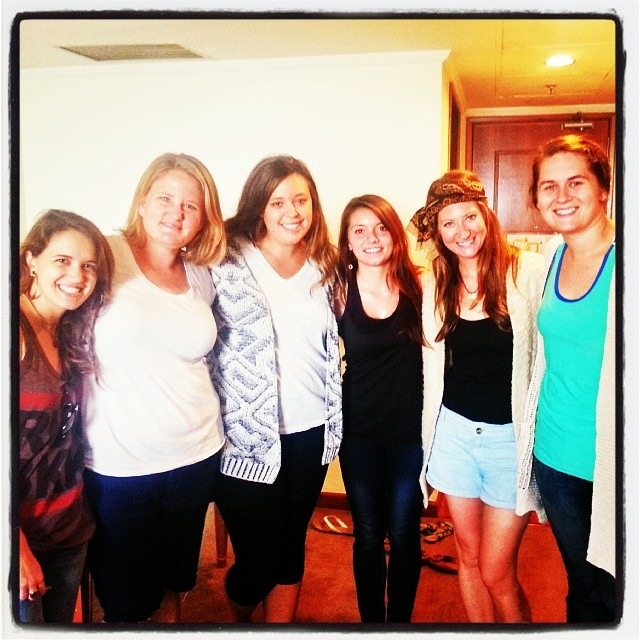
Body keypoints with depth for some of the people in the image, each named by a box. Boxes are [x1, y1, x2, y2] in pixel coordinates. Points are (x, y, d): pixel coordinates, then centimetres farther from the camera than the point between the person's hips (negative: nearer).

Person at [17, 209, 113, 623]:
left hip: (70, 528, 7)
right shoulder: (19, 331, -19)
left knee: (62, 623, 22)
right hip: (22, 533, -7)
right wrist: (18, 547, -20)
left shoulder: (72, 335, 5)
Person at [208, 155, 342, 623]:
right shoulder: (229, 262, -9)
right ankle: (239, 619, 41)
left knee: (292, 547, 16)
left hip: (310, 432, 4)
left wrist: (335, 421, 13)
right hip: (247, 435, -4)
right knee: (257, 555, 9)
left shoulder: (325, 265, 6)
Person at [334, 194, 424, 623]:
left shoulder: (417, 285, -5)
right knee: (368, 536, 14)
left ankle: (401, 619, 35)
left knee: (405, 535, 13)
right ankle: (371, 619, 36)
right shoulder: (339, 291, -7)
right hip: (360, 433, 0)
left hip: (410, 431, 0)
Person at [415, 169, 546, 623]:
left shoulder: (530, 272, -10)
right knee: (468, 557, 17)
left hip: (512, 435, -4)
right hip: (454, 431, 4)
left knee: (497, 575, 4)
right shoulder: (433, 286, 4)